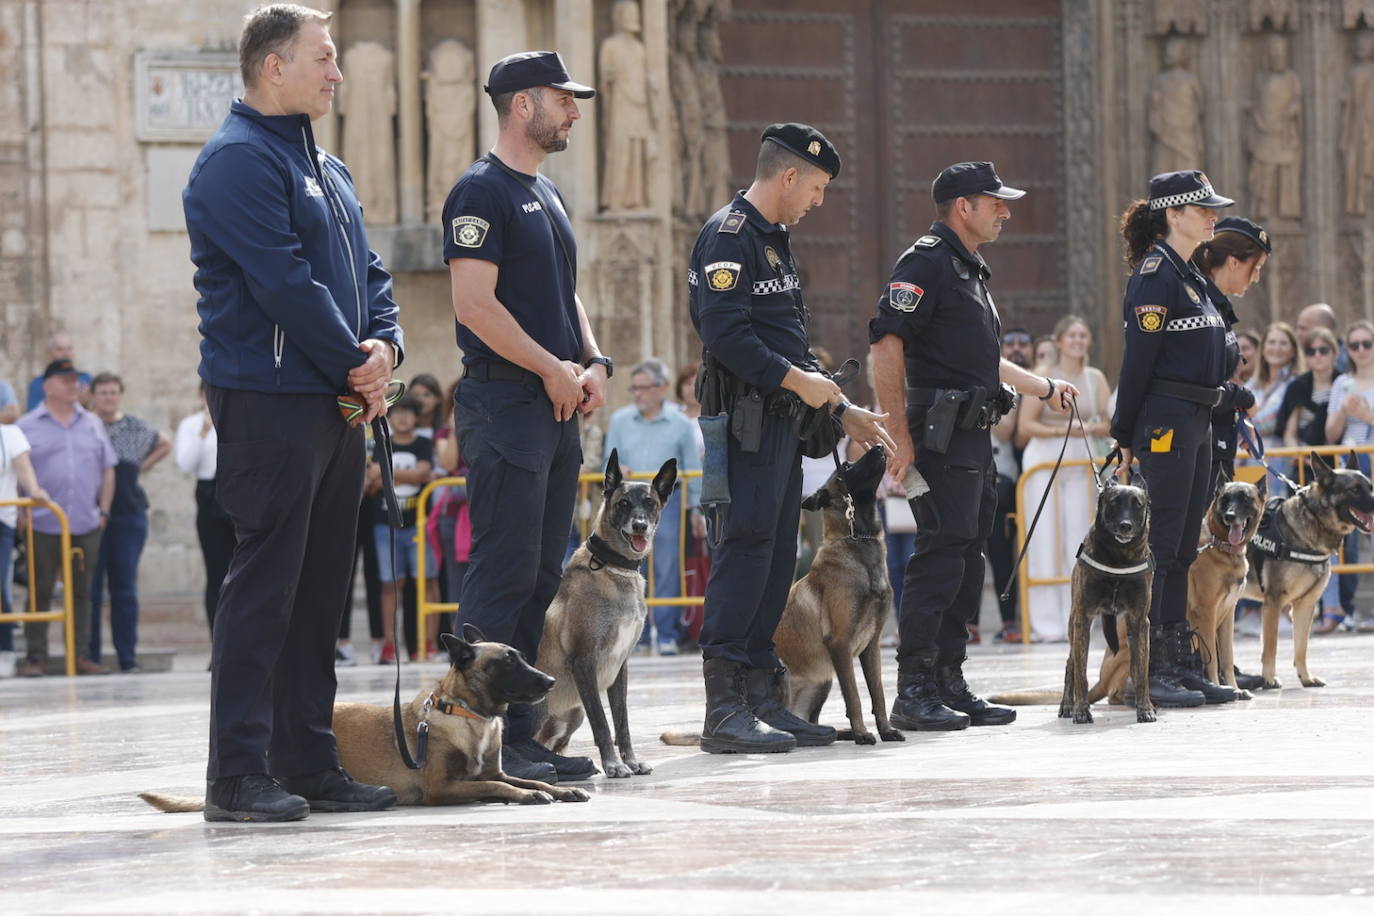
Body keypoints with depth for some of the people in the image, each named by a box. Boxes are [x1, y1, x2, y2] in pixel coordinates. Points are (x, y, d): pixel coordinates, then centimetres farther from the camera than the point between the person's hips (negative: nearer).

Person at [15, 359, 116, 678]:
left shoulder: (92, 424, 14)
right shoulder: (28, 426, 3)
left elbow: (107, 470, 17)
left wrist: (103, 510, 9)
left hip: (86, 527, 3)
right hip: (43, 527, -3)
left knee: (82, 592, 6)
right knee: (39, 592, -2)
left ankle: (80, 655, 12)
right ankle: (35, 657, 2)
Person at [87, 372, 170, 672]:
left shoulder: (135, 428, 8)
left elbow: (165, 444, 24)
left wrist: (143, 466, 13)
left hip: (129, 515, 2)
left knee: (125, 588, 3)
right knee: (89, 588, -3)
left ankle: (128, 657, 4)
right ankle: (89, 656, 1)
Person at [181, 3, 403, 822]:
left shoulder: (326, 169, 20)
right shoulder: (241, 161, -11)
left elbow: (366, 273, 19)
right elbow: (285, 284, -18)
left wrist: (385, 345, -1)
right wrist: (355, 363, -11)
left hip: (338, 403, 9)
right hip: (271, 403, -9)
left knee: (320, 587, 10)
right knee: (265, 584, -10)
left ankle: (311, 763, 14)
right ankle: (239, 776, -8)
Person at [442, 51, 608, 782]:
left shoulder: (545, 194, 20)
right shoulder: (482, 191, -10)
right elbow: (475, 303, -18)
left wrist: (593, 363, 7)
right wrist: (553, 368, -14)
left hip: (556, 410, 9)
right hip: (503, 401, -9)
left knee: (540, 580, 9)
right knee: (503, 575, -11)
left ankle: (521, 734, 13)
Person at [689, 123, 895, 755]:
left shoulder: (774, 241, 22)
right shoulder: (728, 235, -11)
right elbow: (725, 332, -22)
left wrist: (842, 412, 22)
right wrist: (795, 379, -18)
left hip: (783, 423, 10)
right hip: (747, 423, -10)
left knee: (775, 559, 10)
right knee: (744, 549, -13)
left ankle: (761, 697, 13)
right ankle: (724, 710, -14)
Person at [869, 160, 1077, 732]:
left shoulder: (969, 270, 22)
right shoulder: (927, 262, -10)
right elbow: (886, 345, -19)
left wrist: (1045, 388, 39)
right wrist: (900, 437, -22)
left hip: (975, 440, 10)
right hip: (941, 438, -10)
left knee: (968, 558, 10)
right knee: (940, 555, -12)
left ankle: (949, 684, 15)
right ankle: (913, 693, -12)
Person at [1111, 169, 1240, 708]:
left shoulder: (1188, 275, 18)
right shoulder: (1156, 271, -12)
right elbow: (1139, 356, -14)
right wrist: (1126, 435, -15)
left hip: (1196, 422, 9)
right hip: (1166, 421, -9)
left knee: (1183, 548, 10)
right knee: (1161, 543, -8)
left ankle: (1180, 664, 13)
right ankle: (1148, 670, -8)